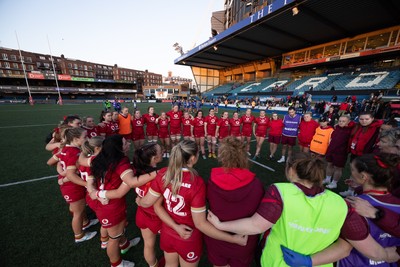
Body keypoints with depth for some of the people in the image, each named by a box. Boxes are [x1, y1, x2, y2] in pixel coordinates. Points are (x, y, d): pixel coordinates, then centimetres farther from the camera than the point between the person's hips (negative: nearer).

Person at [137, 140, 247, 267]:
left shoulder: (163, 174, -20)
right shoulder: (197, 183, -34)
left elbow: (147, 202, -12)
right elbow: (200, 224, -27)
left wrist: (139, 201, 10)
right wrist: (234, 239, -20)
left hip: (167, 232, 4)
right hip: (188, 238, -4)